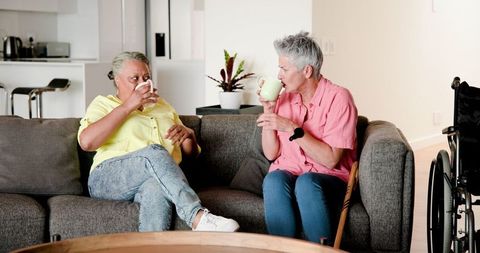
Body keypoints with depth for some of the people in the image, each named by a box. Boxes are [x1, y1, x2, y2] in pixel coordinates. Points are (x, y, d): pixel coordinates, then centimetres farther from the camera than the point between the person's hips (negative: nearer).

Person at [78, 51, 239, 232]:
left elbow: (191, 153, 30)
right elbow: (86, 142, -6)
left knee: (156, 188, -38)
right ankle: (197, 217, -47)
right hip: (108, 179, -3)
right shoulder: (103, 103, 16)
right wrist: (127, 106, -5)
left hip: (159, 179, 3)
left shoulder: (163, 107, 30)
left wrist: (188, 134, 4)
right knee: (154, 153, -35)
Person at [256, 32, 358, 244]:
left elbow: (331, 160, -17)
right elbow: (271, 154, 4)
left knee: (306, 183, -36)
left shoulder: (338, 98, -9)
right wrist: (268, 110, -6)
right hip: (288, 174, 4)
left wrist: (292, 128, -22)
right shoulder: (284, 98, 6)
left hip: (328, 180, -3)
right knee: (273, 179, -31)